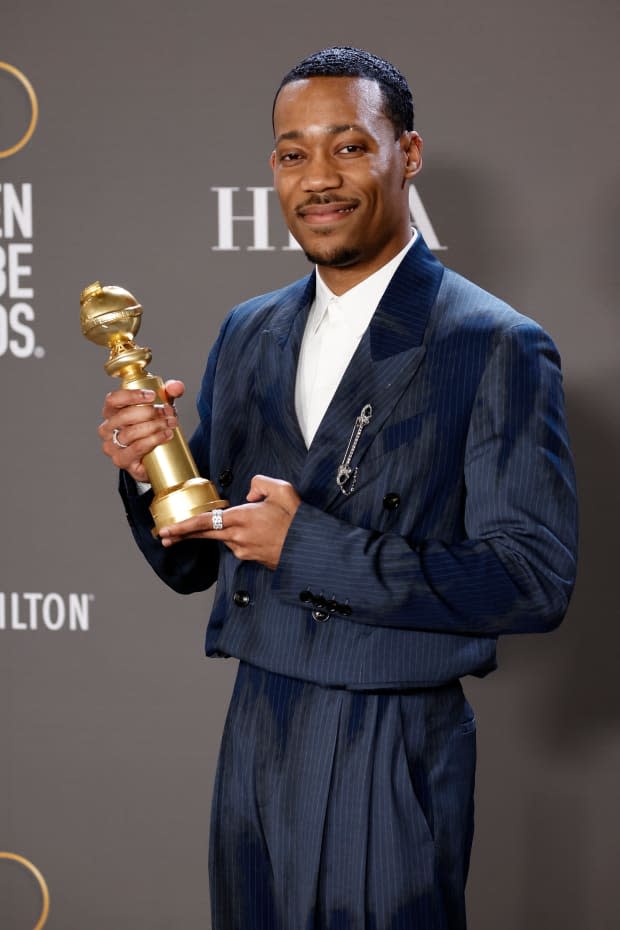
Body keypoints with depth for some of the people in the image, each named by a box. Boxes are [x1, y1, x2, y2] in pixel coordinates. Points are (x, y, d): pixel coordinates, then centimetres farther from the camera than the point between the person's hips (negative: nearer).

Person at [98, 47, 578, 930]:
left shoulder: (497, 348, -11)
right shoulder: (249, 334, 9)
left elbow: (537, 579, -18)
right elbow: (191, 564, 13)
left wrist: (312, 547, -21)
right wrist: (145, 471, -9)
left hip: (392, 760, -6)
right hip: (252, 742, 6)